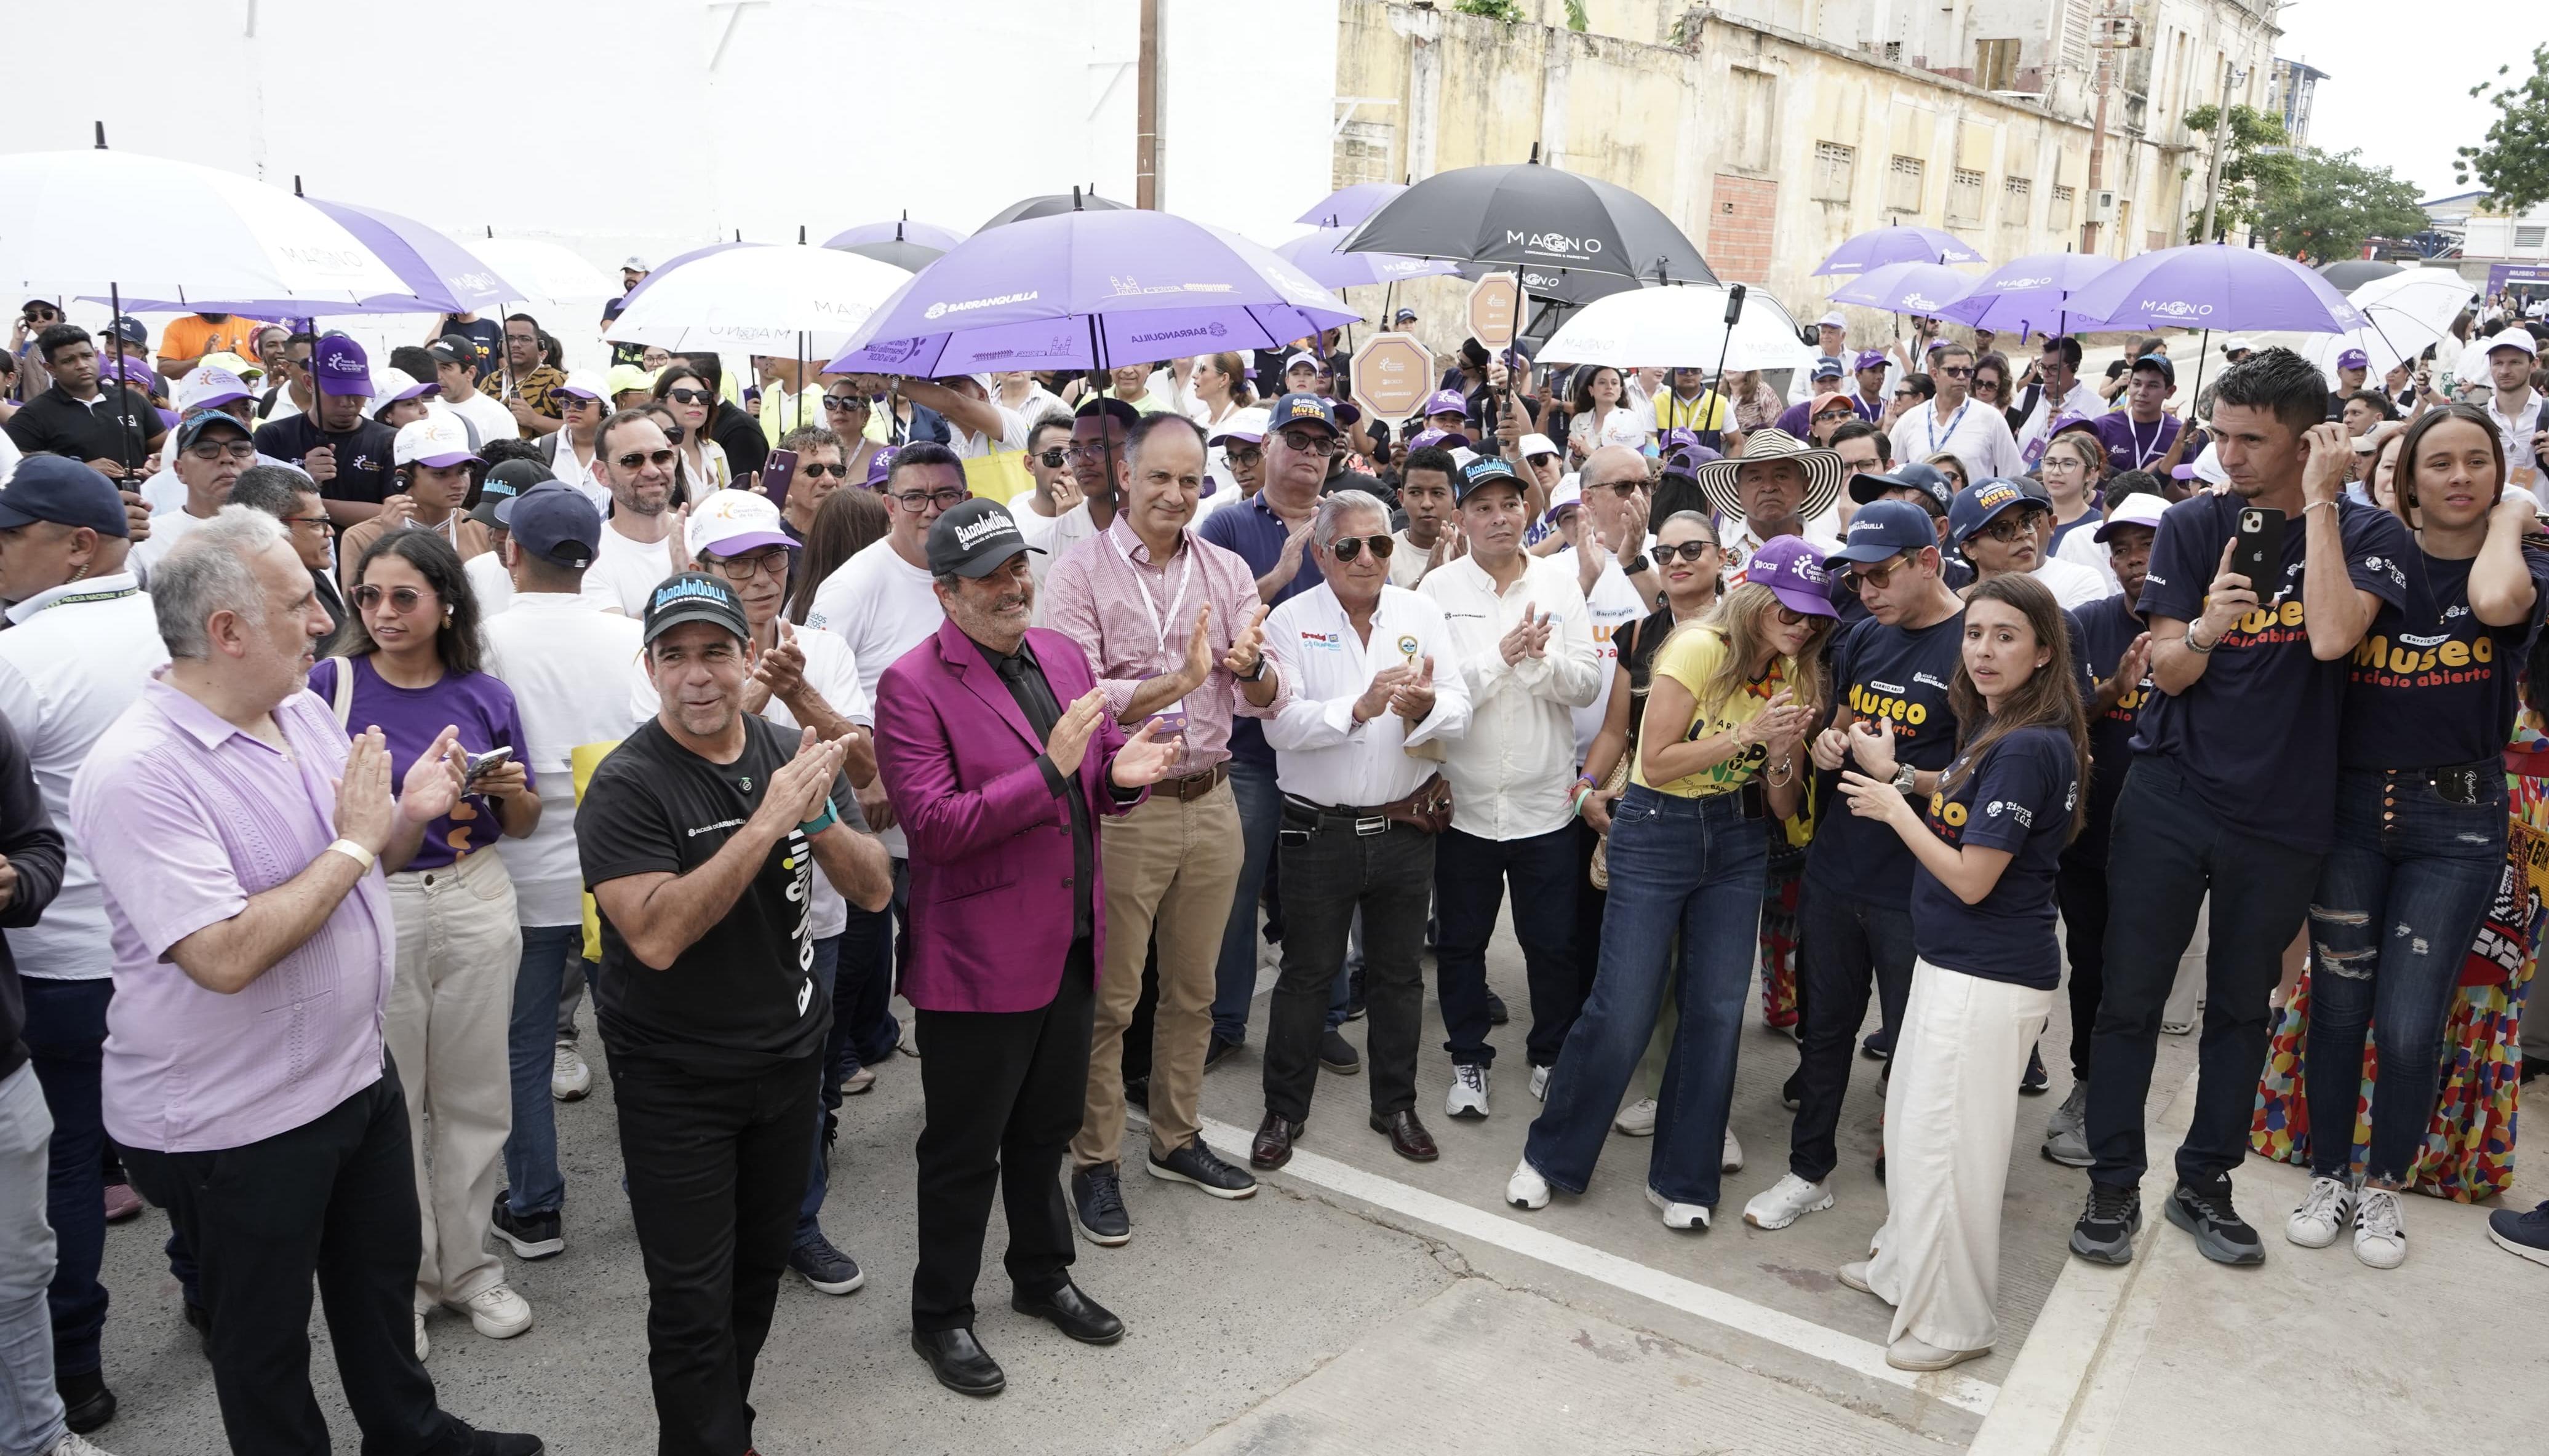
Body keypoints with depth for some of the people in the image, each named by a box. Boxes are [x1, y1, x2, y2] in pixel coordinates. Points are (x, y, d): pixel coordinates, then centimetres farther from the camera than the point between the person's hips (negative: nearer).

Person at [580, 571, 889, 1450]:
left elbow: (874, 890, -3)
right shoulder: (626, 785, -17)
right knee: (694, 1301, 3)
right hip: (677, 1081, -5)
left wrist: (818, 815, -22)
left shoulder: (790, 753, 0)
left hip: (789, 1053, 6)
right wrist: (766, 822, -32)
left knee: (760, 1270, 20)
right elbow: (655, 936, -29)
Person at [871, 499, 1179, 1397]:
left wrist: (1123, 770, -9)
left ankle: (1043, 1275, 44)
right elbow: (934, 824, -23)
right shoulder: (913, 686, -15)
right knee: (964, 1150, 9)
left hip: (1072, 944, 7)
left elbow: (1097, 778, 15)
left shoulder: (1063, 656, 7)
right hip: (979, 958, -6)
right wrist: (1050, 770, -30)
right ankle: (940, 1317, 29)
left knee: (1048, 1128, 23)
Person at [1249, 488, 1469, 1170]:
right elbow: (1280, 724, -17)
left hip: (1407, 827, 3)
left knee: (1399, 974, 15)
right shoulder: (1291, 621, -6)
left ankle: (1395, 1106, 32)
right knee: (1307, 975, 9)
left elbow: (1459, 710, -3)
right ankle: (1284, 1111, 25)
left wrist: (1425, 706, -25)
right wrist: (1358, 708, -30)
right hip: (1319, 832, -3)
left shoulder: (1420, 612, 3)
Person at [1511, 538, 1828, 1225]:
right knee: (1622, 1010, -4)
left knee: (1717, 1011, 5)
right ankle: (1550, 1156, 17)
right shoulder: (1700, 649, -15)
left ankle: (1683, 1179, 21)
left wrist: (1783, 751, -14)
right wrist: (1745, 735, -22)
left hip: (1737, 842, 6)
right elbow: (1656, 762, -16)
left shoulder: (1792, 674, 5)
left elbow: (1783, 806, 6)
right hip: (1655, 833, -6)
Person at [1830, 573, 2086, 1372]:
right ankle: (1906, 1265, 41)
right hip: (1951, 961, 10)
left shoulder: (2028, 747, -22)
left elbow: (1971, 879, -22)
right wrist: (1894, 779, 2)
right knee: (1911, 1120, 22)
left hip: (1990, 977, -10)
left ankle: (1953, 1322, 18)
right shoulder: (1988, 729, 8)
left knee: (1943, 1142, 2)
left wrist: (1894, 809, -11)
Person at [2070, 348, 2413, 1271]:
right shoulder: (2193, 525, 1)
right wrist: (2204, 630, -26)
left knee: (2242, 1006, 12)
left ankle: (2205, 1184, 27)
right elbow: (2166, 670, -3)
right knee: (2131, 994, 2)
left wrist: (2319, 503, -18)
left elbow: (2330, 636, -23)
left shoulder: (2369, 535, -3)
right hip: (2170, 799, 0)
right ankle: (2113, 1185, 15)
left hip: (2283, 816, 0)